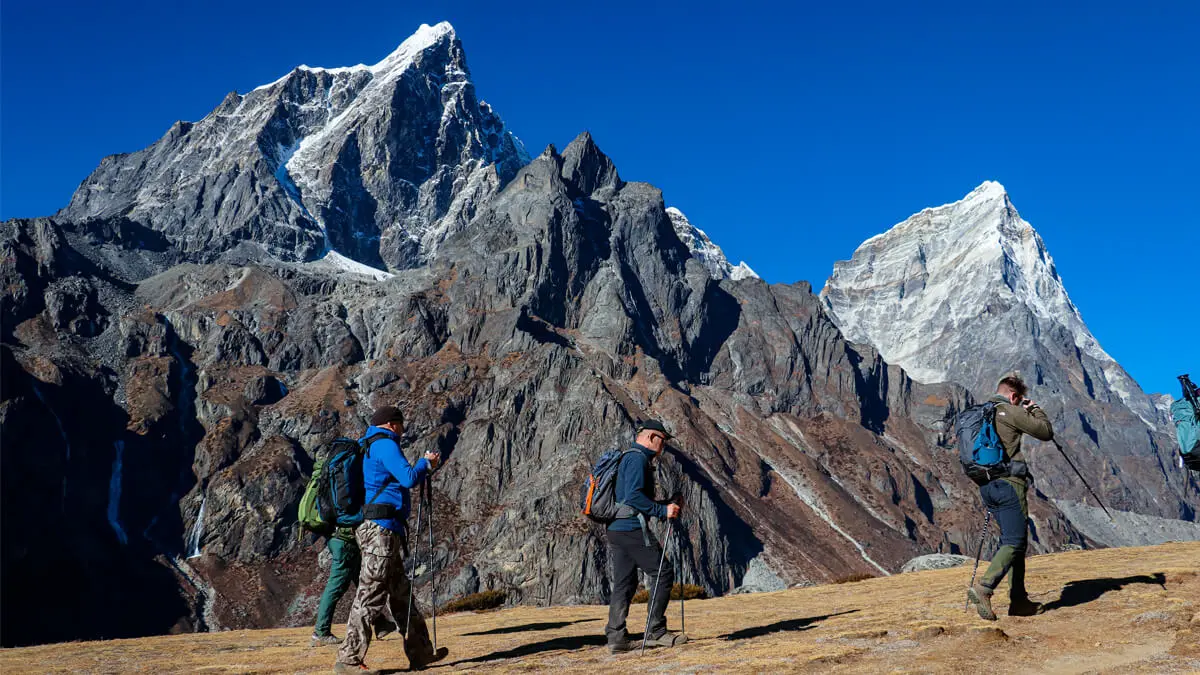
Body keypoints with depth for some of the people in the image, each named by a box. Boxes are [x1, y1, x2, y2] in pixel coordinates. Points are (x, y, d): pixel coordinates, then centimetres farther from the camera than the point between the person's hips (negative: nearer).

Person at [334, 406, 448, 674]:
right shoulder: (385, 445, -9)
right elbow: (409, 479, -17)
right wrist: (426, 462, 2)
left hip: (370, 526, 10)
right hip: (381, 526, -10)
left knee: (399, 591, 13)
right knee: (372, 593, -9)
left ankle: (420, 652, 20)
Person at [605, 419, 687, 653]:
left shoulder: (628, 459, 23)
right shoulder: (638, 459, -10)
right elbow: (634, 496, -22)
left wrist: (664, 508, 20)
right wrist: (663, 510, -17)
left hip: (615, 529, 10)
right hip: (633, 529, -10)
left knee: (624, 583, 9)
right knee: (662, 574, -3)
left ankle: (616, 637, 7)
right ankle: (656, 632, -1)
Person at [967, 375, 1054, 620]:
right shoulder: (1011, 413, -7)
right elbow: (1046, 432, -1)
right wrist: (1035, 410, 15)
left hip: (987, 485, 8)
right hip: (1009, 483, -8)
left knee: (1013, 541, 14)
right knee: (1014, 542, -8)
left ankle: (1018, 600, 14)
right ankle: (983, 587, -24)